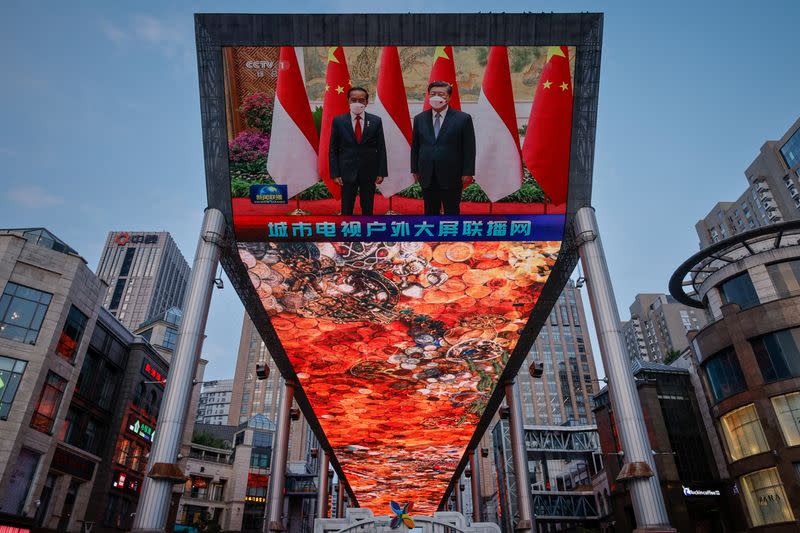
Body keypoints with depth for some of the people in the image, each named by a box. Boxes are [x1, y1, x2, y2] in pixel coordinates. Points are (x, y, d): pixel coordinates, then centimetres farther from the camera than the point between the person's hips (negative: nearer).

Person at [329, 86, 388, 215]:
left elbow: (381, 149, 4)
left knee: (368, 209, 9)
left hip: (369, 172, 1)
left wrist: (381, 172, -3)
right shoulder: (338, 121, 1)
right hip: (347, 172, -1)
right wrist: (335, 173, -5)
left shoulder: (376, 121, 3)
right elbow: (333, 150, 2)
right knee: (346, 209, 4)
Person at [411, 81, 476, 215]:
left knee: (452, 212, 7)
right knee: (430, 213, 10)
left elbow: (469, 149, -4)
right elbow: (415, 147, 12)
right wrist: (415, 170, 8)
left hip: (452, 178, -3)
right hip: (427, 178, 3)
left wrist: (468, 173, -8)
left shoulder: (463, 118, -3)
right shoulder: (419, 119, 8)